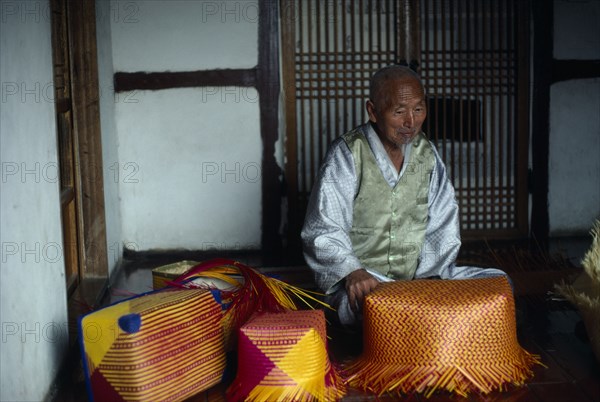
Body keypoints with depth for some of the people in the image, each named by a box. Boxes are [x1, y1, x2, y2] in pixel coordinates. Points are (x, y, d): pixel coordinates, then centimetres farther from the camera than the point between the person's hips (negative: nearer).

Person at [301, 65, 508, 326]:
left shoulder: (426, 152, 10)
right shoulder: (348, 154, -8)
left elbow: (443, 225, 7)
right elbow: (323, 232, -16)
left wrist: (426, 275, -11)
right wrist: (353, 272, -35)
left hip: (422, 277, 6)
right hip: (365, 283, -6)